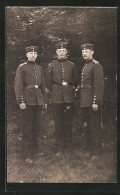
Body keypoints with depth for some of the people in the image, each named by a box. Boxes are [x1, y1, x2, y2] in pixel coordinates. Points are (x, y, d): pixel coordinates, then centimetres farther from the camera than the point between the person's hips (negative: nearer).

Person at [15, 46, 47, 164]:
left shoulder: (39, 68, 15)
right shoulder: (22, 67, -2)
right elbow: (18, 85, -9)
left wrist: (45, 100, 15)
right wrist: (20, 101, -16)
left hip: (38, 101, 6)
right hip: (27, 101, -5)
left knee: (36, 127, 12)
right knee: (27, 128, -3)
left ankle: (35, 150, 26)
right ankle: (27, 155, 2)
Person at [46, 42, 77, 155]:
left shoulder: (71, 65, 9)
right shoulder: (51, 66, 6)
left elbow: (75, 81, 16)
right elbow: (48, 83, 10)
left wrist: (70, 89, 11)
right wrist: (55, 91, 7)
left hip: (69, 97, 1)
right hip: (56, 98, -1)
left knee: (68, 122, 6)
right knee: (58, 123, 1)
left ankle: (68, 146, 17)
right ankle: (59, 147, 9)